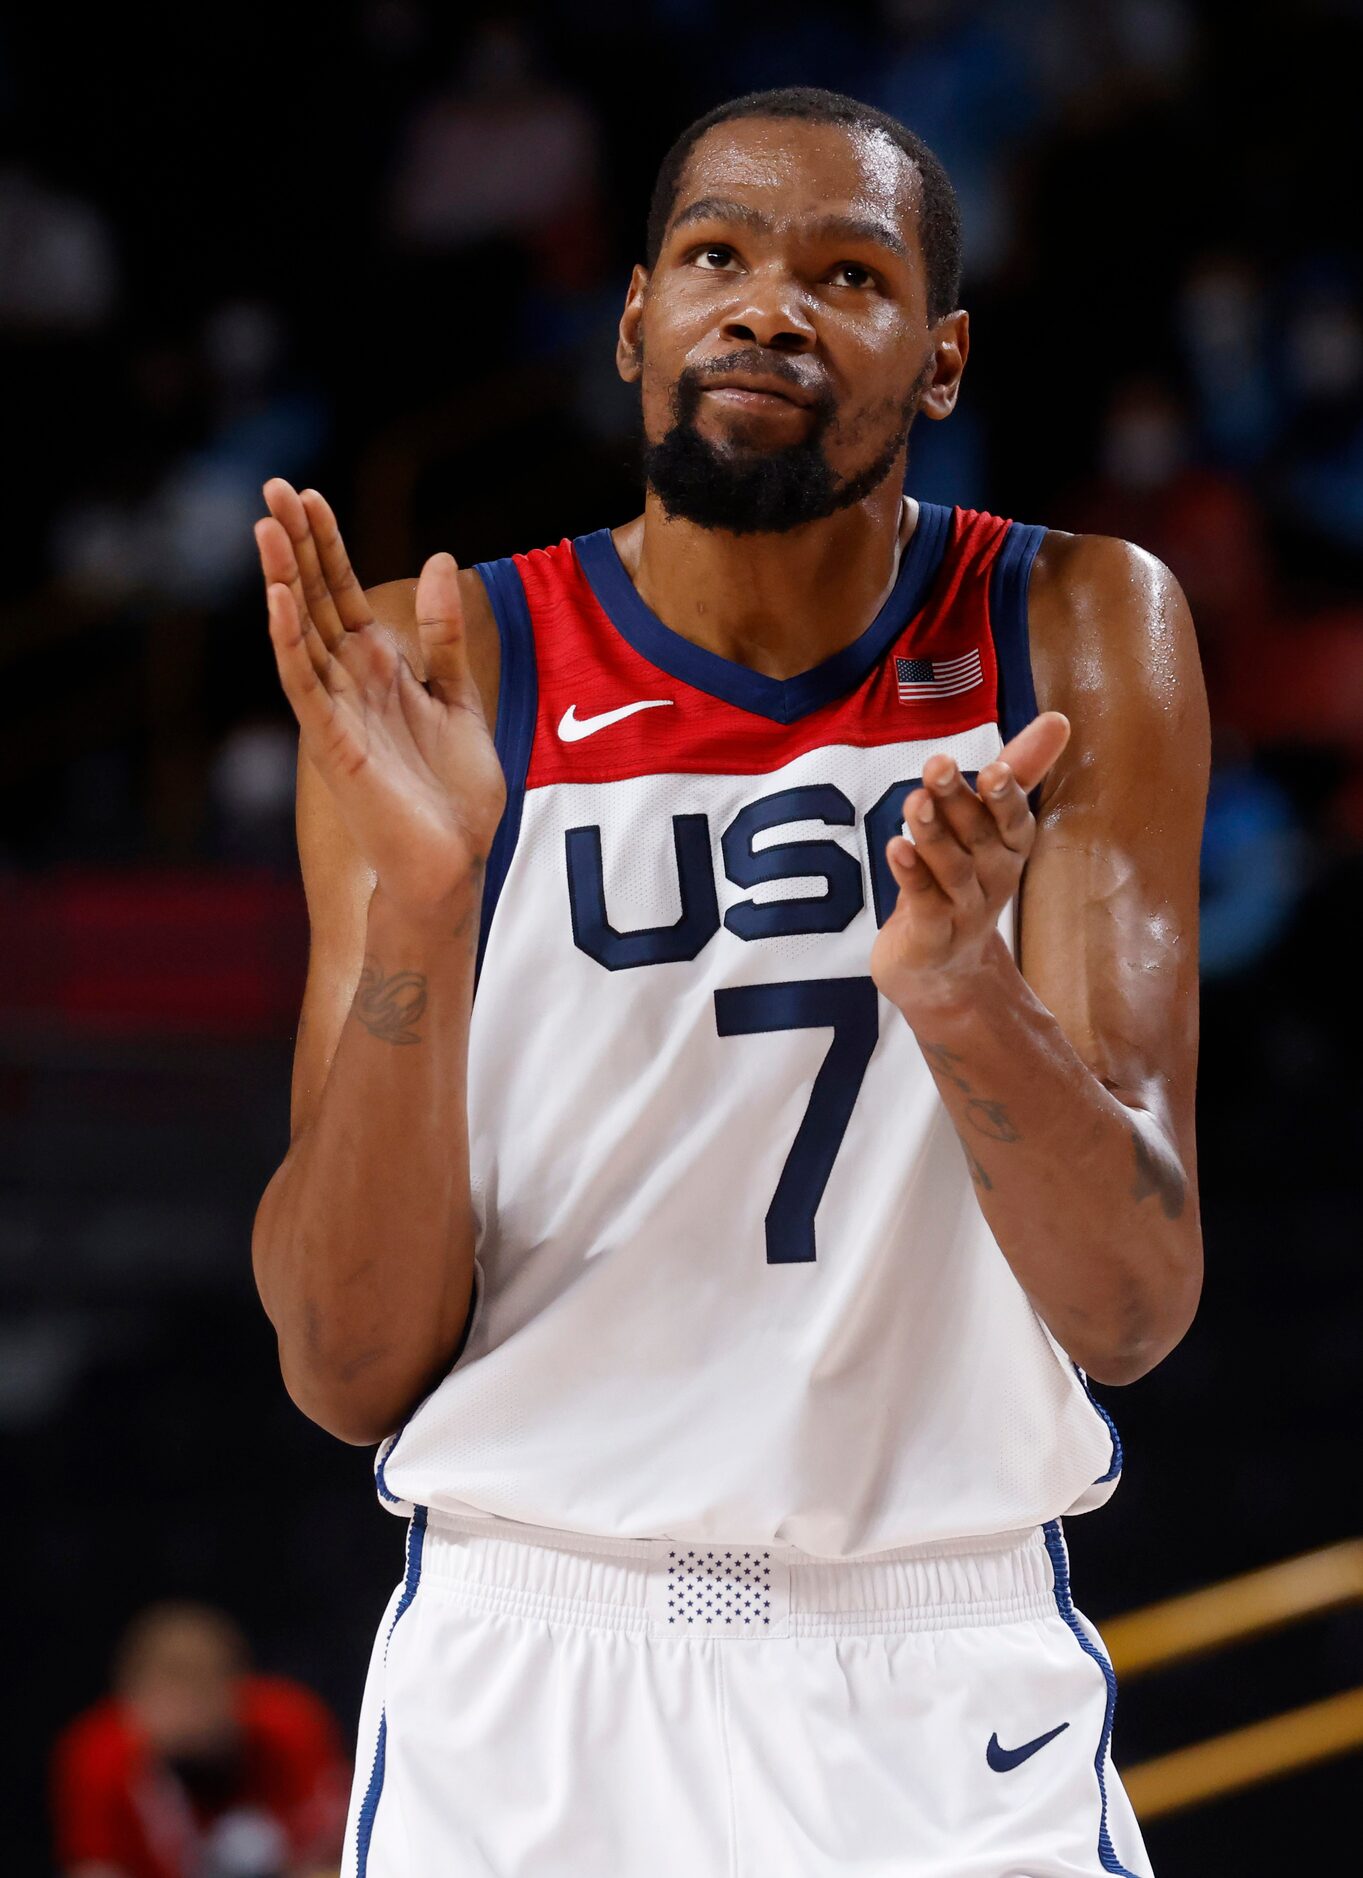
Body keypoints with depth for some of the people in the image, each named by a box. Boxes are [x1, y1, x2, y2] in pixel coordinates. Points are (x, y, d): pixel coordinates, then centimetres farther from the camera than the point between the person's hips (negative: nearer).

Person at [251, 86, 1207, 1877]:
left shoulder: (1080, 640, -2)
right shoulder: (441, 672, -3)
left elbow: (1133, 1312, -9)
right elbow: (351, 1374, -9)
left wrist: (967, 992, -28)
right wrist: (415, 909, -23)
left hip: (954, 1697, 0)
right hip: (527, 1679, 0)